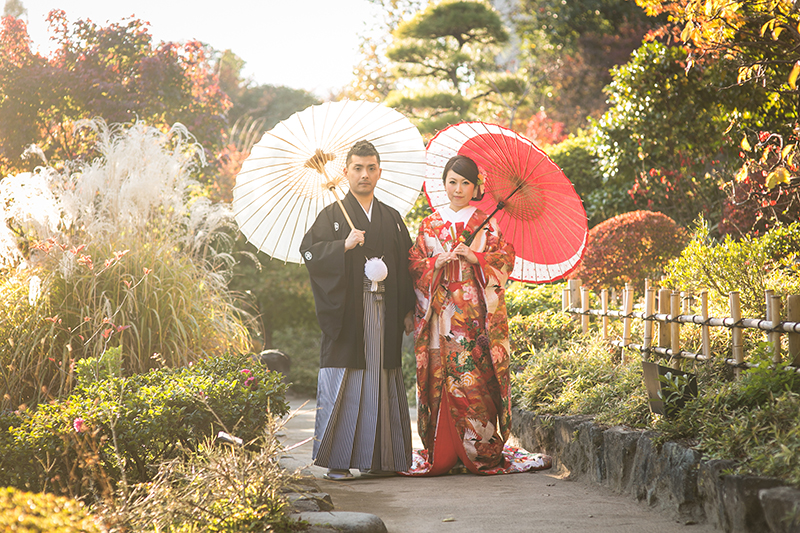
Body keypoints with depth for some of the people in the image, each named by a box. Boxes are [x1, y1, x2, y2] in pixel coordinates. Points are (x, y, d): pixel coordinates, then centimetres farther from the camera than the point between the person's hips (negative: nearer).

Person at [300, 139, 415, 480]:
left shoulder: (392, 219, 16)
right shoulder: (332, 216, 6)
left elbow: (407, 265, 16)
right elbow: (310, 253, -6)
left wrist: (409, 310, 9)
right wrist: (345, 245, -19)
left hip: (384, 313, 4)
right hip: (347, 313, -3)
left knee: (381, 383, 4)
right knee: (344, 386, -5)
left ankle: (380, 459, 10)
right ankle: (337, 461, -2)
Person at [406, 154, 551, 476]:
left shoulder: (488, 224, 9)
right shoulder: (430, 225, 14)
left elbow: (505, 260, 2)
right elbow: (414, 265, 10)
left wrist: (476, 258, -13)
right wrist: (436, 263, -9)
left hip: (477, 311, -2)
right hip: (442, 312, 2)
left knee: (476, 377, -8)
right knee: (441, 374, -3)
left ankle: (483, 451, -2)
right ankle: (442, 453, 2)